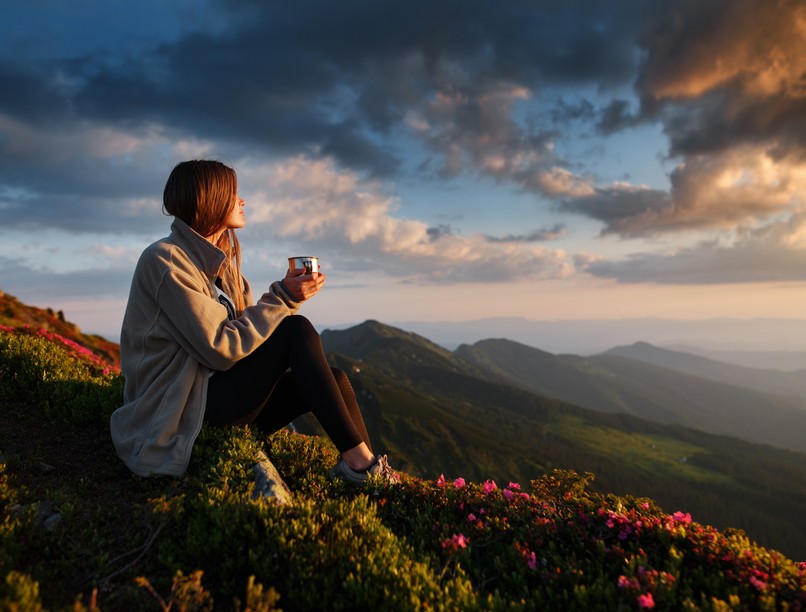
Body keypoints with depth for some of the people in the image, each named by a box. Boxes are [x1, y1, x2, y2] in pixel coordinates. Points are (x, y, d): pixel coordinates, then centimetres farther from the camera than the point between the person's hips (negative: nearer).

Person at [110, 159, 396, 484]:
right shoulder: (165, 259, -13)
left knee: (333, 379, -8)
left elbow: (252, 329, 6)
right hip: (184, 410, -8)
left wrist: (288, 295, -10)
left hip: (222, 391, 8)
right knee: (296, 330, -22)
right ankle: (359, 460, -20)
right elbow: (221, 350, -21)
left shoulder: (222, 262, 14)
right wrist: (282, 298, -18)